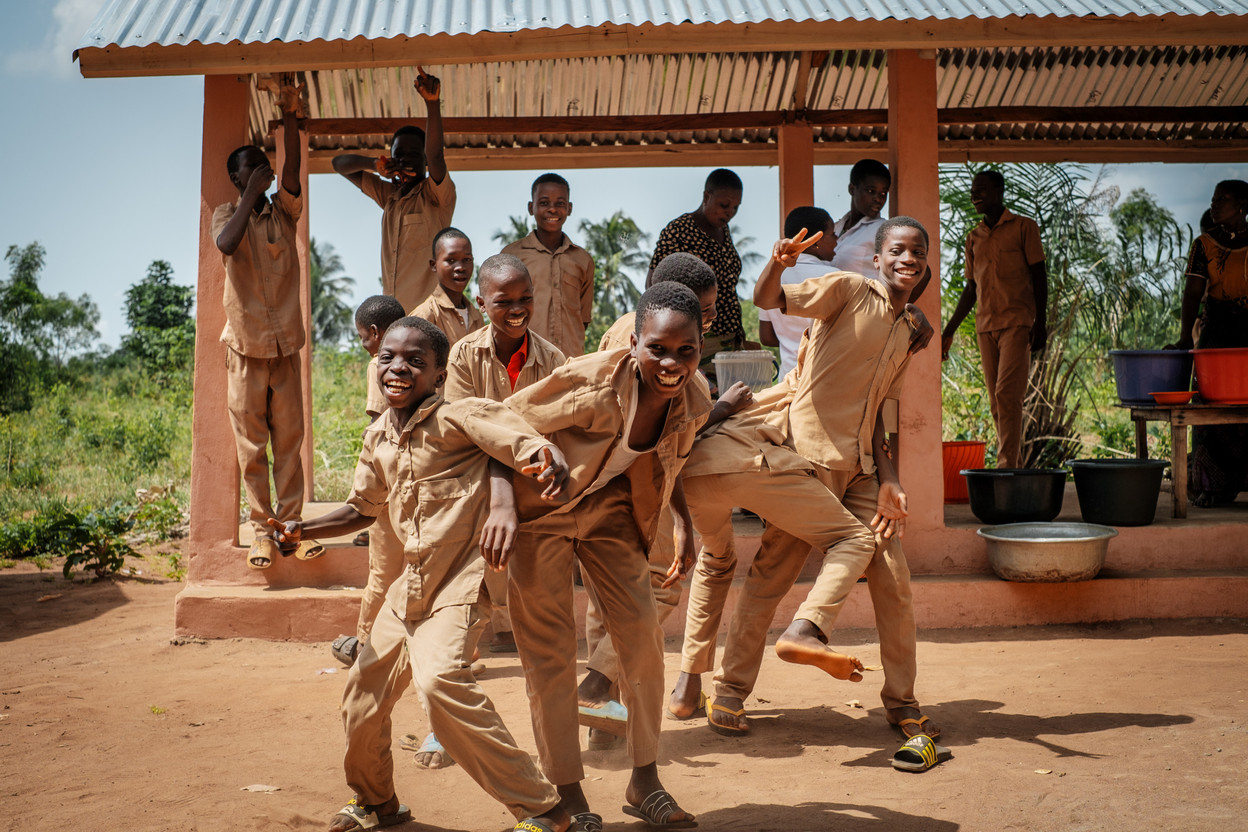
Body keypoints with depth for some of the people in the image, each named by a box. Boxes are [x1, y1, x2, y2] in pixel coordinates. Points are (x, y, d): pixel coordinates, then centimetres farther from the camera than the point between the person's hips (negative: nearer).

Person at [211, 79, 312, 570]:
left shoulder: (283, 211, 7)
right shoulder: (226, 214, 2)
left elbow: (292, 168, -13)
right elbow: (226, 244, -22)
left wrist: (289, 118, -27)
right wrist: (252, 193, -17)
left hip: (285, 344, 2)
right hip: (245, 347, -2)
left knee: (289, 440, 4)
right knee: (251, 444, 2)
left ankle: (290, 525, 10)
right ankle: (262, 529, 10)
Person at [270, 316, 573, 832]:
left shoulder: (458, 415, -13)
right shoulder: (378, 437, 9)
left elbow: (536, 451, -22)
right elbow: (362, 509, 22)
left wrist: (549, 467, -46)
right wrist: (300, 529, 8)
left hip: (461, 579, -8)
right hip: (410, 585, 8)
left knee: (438, 677, -30)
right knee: (363, 690, 15)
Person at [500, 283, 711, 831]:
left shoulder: (694, 404, -13)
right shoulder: (591, 382, -32)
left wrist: (684, 525, 4)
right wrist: (501, 504, -33)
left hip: (609, 511, 5)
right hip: (542, 508, -5)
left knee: (642, 637, 3)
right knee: (549, 651, -1)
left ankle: (645, 782, 20)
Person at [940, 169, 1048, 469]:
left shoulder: (1024, 227, 3)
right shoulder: (974, 238, 17)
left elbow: (1039, 277, 0)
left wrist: (1040, 323, -10)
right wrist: (949, 332, 16)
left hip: (1017, 322, -5)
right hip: (985, 326, 6)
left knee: (1007, 394, -16)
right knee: (997, 402, 5)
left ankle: (1006, 467, -17)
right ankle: (1016, 468, 12)